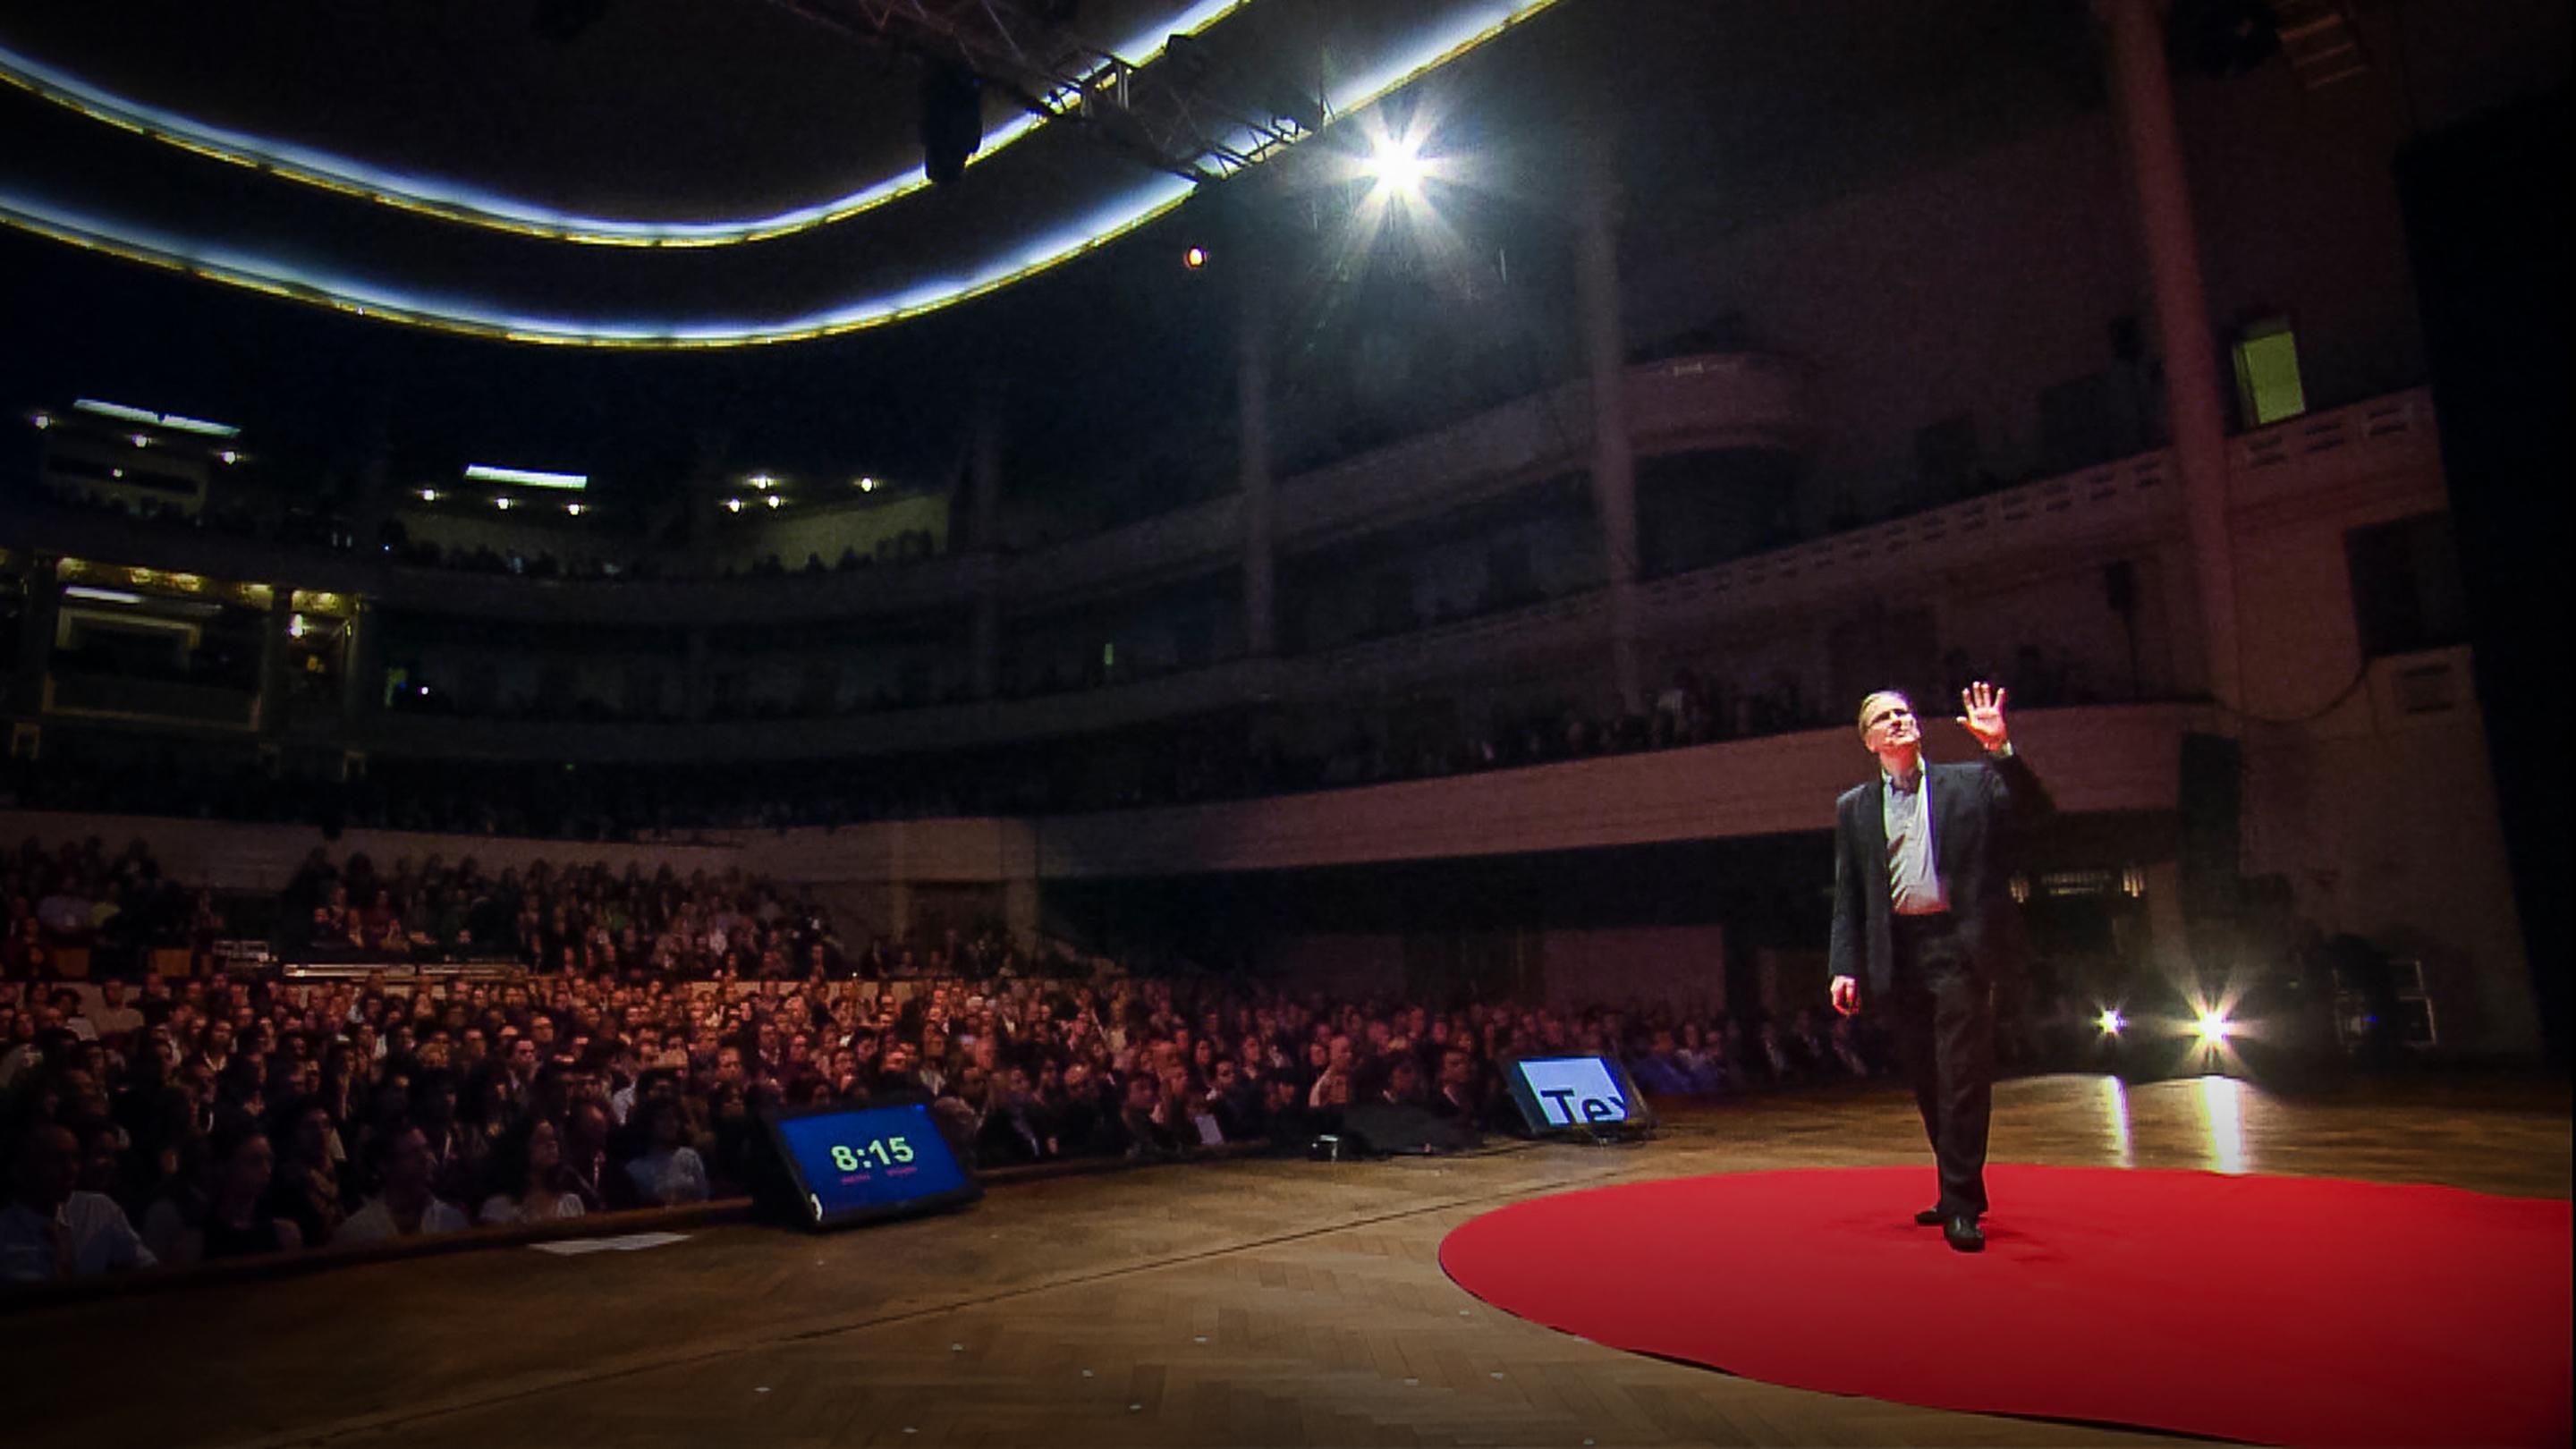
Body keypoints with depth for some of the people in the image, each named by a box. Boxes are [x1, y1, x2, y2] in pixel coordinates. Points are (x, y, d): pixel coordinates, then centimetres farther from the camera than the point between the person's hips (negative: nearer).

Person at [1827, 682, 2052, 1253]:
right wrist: (1845, 965, 2)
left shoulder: (1972, 784, 7)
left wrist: (2000, 747, -18)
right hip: (1897, 953, 3)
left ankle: (1962, 1204, 1)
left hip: (1959, 947, -3)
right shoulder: (1854, 808, 12)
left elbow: (2034, 810, -8)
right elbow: (1847, 895, 10)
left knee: (1963, 1077, -6)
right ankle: (1960, 1191, 25)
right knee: (1927, 1082, 10)